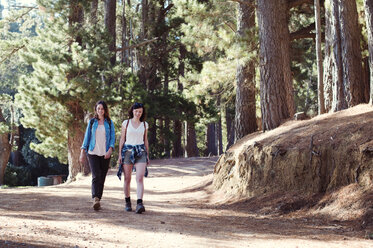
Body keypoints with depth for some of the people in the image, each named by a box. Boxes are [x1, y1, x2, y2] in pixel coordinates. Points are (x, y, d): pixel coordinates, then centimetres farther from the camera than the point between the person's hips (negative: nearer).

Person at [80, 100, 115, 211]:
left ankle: (98, 199, 12)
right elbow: (87, 137, 12)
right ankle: (95, 200, -27)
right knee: (96, 176, -16)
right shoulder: (92, 122, 9)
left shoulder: (109, 123, 8)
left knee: (102, 178, 2)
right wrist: (82, 152, 7)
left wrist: (110, 150, -13)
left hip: (105, 154, 1)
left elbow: (112, 137, 3)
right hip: (93, 153, -1)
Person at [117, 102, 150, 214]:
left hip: (141, 152, 0)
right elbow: (122, 139, 4)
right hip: (127, 151, 0)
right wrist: (120, 154, -2)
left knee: (140, 178, -15)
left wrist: (147, 155, 11)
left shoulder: (144, 124, 9)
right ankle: (127, 202, 21)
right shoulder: (126, 123, 3)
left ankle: (139, 204, -24)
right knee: (127, 179, 5)